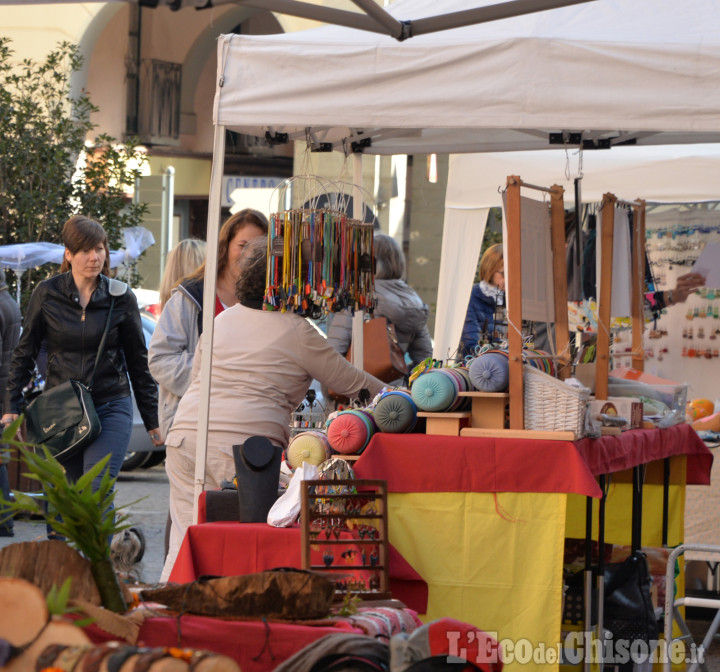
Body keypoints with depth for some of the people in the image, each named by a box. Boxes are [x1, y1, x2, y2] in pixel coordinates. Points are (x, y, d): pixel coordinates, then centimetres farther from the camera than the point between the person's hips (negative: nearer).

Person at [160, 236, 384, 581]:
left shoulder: (222, 320, 18)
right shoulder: (296, 331, 2)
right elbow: (348, 381, 11)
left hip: (185, 433, 6)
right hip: (243, 441, -6)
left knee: (185, 540, 9)